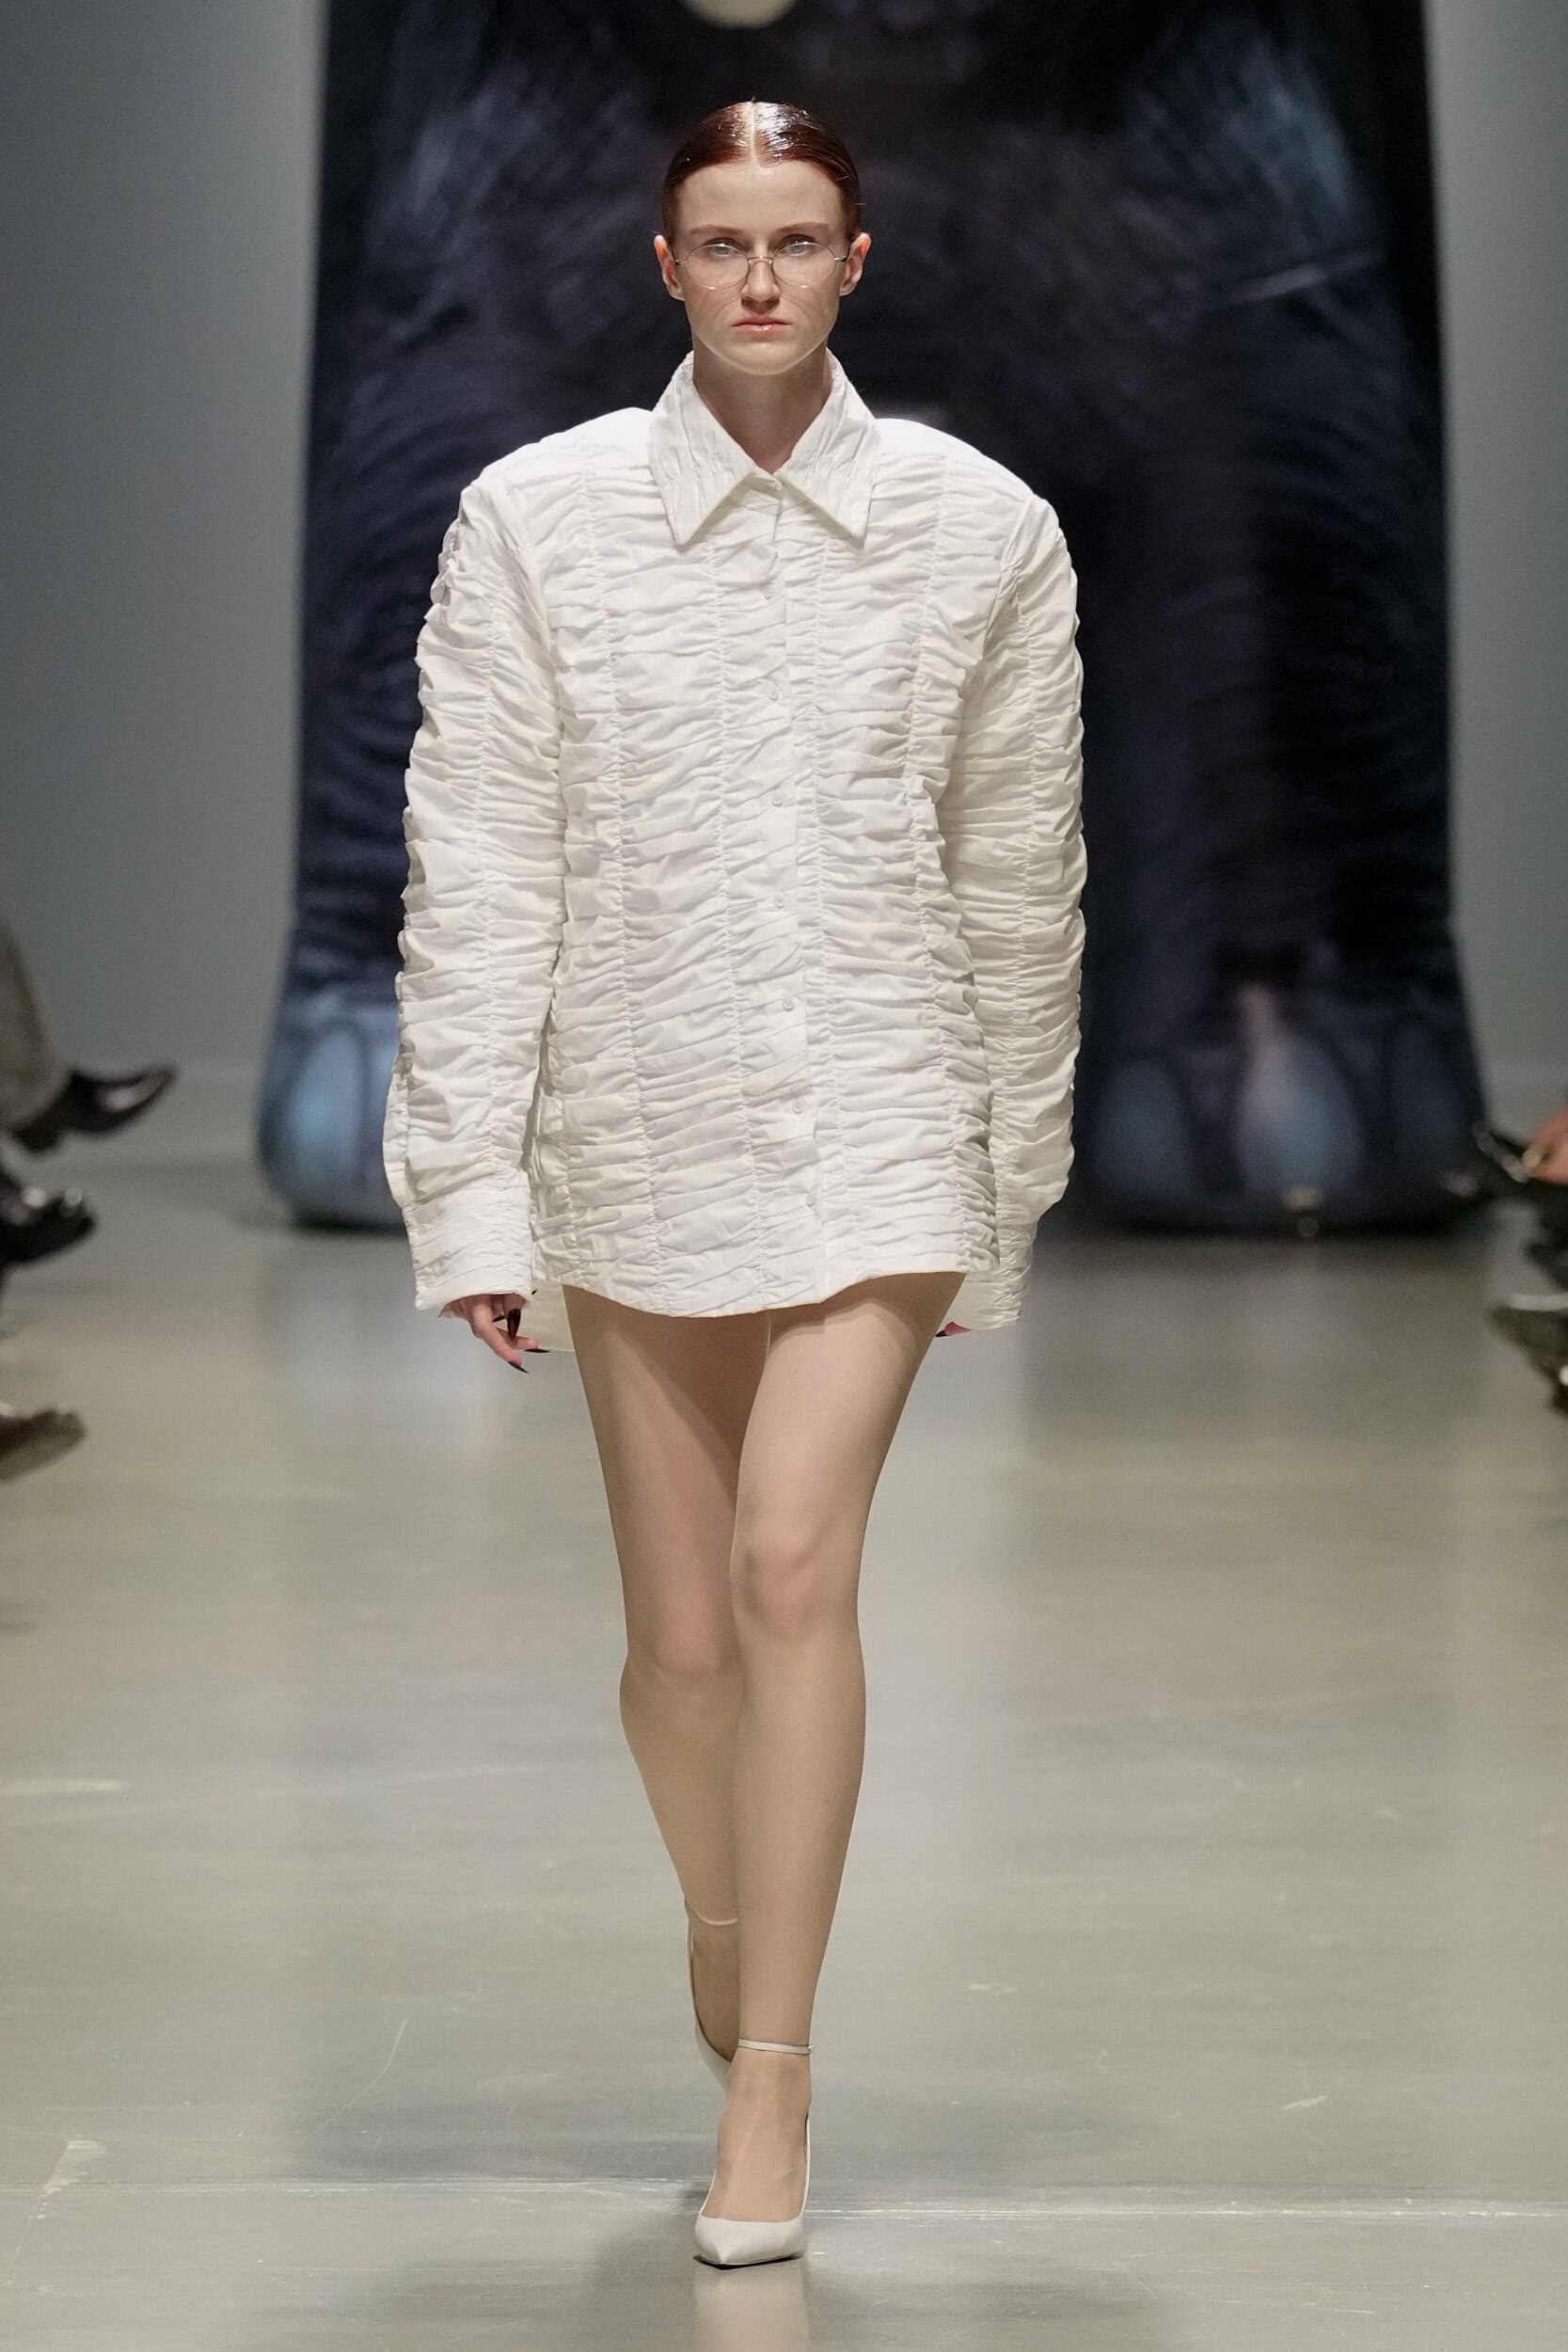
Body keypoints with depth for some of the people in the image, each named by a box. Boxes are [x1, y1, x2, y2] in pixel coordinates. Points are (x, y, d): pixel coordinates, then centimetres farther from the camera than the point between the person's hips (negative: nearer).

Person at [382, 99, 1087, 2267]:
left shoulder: (984, 530, 0)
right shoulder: (538, 519, -2)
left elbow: (1020, 882, 6)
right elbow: (476, 869, -2)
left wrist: (1014, 1186, 9)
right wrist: (470, 1189, -6)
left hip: (875, 1123, -1)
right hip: (633, 1132, 1)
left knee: (794, 1560, -17)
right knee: (681, 1641, 8)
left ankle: (771, 2072, -6)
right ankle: (721, 1894, 41)